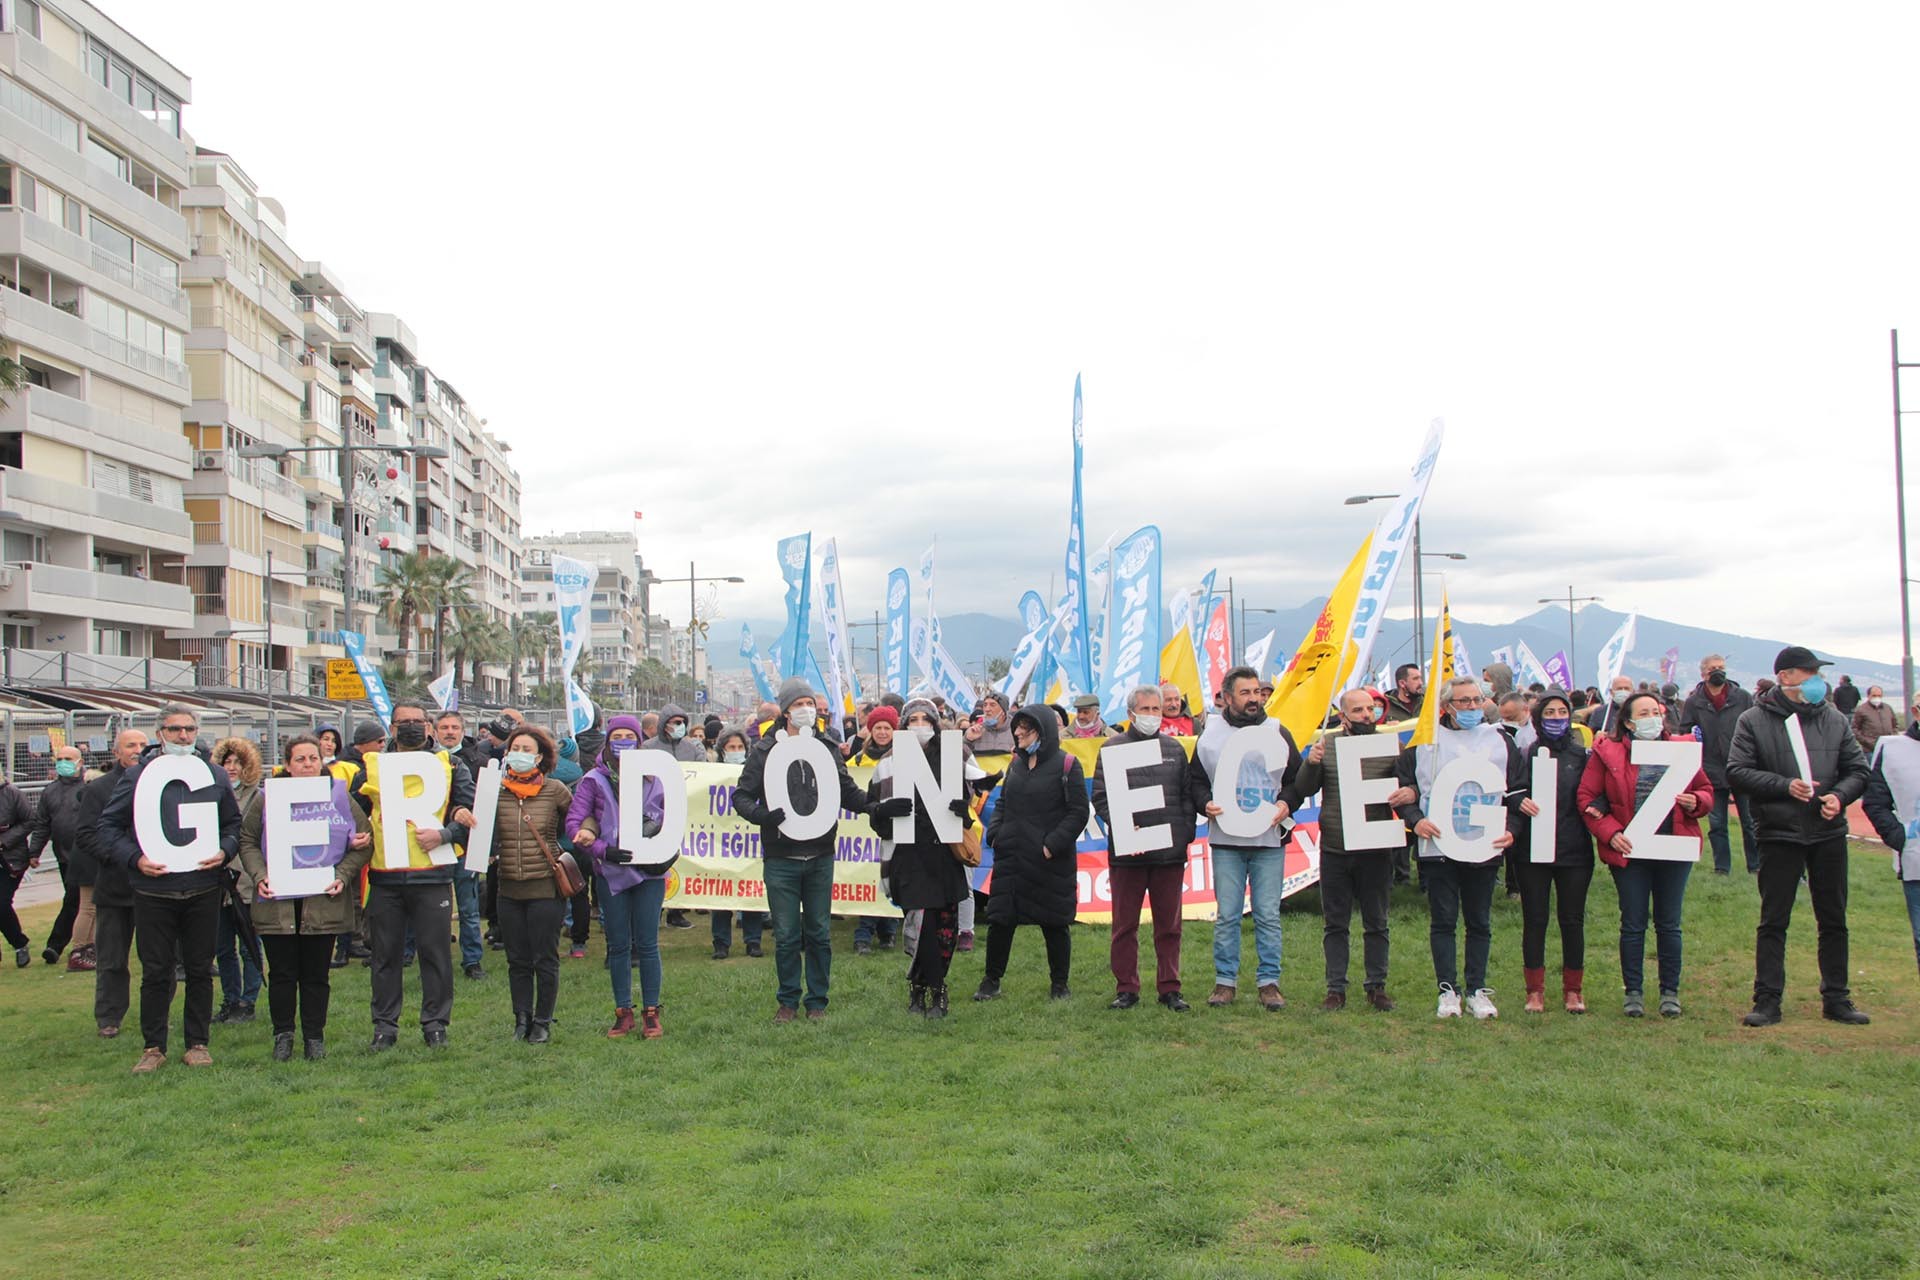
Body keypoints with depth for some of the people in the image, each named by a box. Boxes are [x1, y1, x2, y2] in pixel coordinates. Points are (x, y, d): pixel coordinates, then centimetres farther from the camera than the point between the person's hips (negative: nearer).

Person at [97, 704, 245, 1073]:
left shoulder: (215, 776, 8)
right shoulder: (138, 775, 0)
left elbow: (235, 824, 14)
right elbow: (109, 826, 2)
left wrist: (224, 852, -5)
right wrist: (135, 859, -11)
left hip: (203, 891, 2)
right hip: (153, 891, -2)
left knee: (200, 970, 9)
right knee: (155, 972, 5)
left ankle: (197, 1043, 19)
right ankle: (154, 1047, 16)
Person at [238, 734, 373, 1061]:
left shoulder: (339, 795, 2)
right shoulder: (266, 798, 4)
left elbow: (363, 841, 2)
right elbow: (247, 842, 7)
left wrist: (342, 875, -10)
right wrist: (259, 876, -9)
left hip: (322, 902, 0)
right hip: (277, 902, 0)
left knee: (316, 973, 6)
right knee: (282, 973, 6)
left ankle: (314, 1036, 18)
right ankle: (283, 1035, 20)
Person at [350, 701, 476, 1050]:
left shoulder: (450, 765, 6)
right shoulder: (372, 765, 9)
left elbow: (470, 812, 3)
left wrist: (444, 835, -13)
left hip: (433, 875, -1)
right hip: (385, 876, 1)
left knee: (435, 952, 4)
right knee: (385, 954, 8)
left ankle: (435, 1024, 15)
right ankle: (385, 1025, 19)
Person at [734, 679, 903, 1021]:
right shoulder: (766, 750, -1)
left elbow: (848, 793, 13)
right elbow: (742, 796, -1)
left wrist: (878, 808, -3)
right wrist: (760, 815, -21)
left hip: (820, 857, 2)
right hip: (780, 858, -2)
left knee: (820, 934, 7)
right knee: (786, 935, 3)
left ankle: (817, 1001, 19)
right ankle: (788, 1000, 18)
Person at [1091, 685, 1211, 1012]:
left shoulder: (1174, 748, 13)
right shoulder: (1112, 748, 3)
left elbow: (1190, 791, 15)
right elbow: (1100, 798, -2)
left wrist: (1186, 832, 0)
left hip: (1170, 851, 3)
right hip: (1127, 852, -2)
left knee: (1169, 924, 8)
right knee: (1125, 925, 4)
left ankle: (1169, 988, 17)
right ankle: (1126, 989, 14)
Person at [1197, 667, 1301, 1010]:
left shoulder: (1278, 733, 8)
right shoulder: (1210, 734, 5)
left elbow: (1298, 779, 14)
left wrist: (1286, 803, -4)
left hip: (1269, 840, 1)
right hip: (1226, 841, 0)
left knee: (1268, 915, 2)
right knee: (1226, 915, 3)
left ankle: (1269, 981, 12)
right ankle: (1225, 981, 13)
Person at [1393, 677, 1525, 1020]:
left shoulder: (1500, 742, 9)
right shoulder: (1425, 741, 3)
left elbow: (1519, 792, 12)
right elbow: (1401, 787, 5)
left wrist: (1510, 828, -2)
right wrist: (1415, 820, -10)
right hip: (1438, 848, -2)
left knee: (1480, 923, 8)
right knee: (1442, 922, 3)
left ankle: (1477, 991, 17)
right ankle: (1447, 991, 10)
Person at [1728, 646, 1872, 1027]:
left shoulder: (1834, 720, 6)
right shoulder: (1753, 720, -4)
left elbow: (1858, 770, 9)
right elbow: (1737, 772, -8)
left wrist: (1839, 795, -11)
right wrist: (1785, 786, -18)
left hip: (1829, 834, 4)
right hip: (1778, 835, -3)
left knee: (1834, 920, 10)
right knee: (1773, 921, 2)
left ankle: (1836, 999, 21)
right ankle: (1767, 1000, 8)